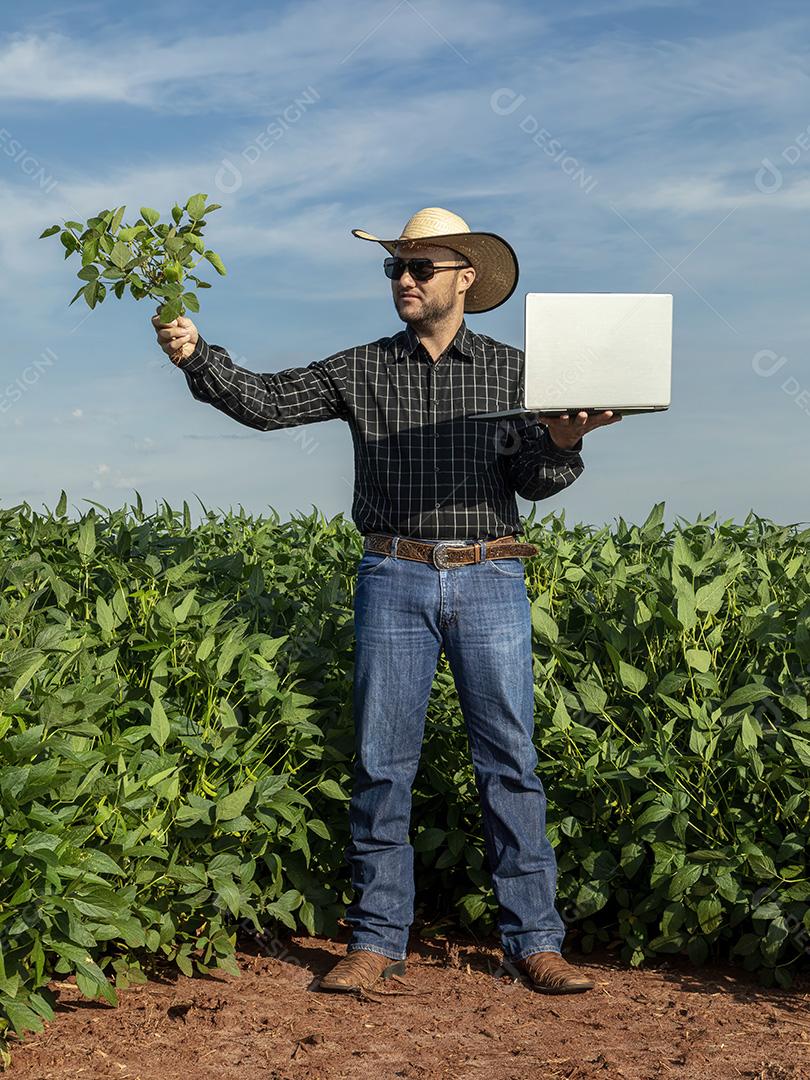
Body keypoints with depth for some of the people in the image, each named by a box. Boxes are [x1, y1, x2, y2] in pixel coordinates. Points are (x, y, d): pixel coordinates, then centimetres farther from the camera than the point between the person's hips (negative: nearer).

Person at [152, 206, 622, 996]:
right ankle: (377, 940, 12)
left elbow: (534, 483, 4)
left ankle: (533, 941, 7)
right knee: (382, 762, 2)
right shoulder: (361, 370, 9)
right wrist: (198, 357, -15)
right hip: (394, 580, 1)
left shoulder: (509, 370, 9)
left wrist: (562, 441, -17)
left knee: (509, 761, 0)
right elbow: (267, 403, 0)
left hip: (490, 581, 0)